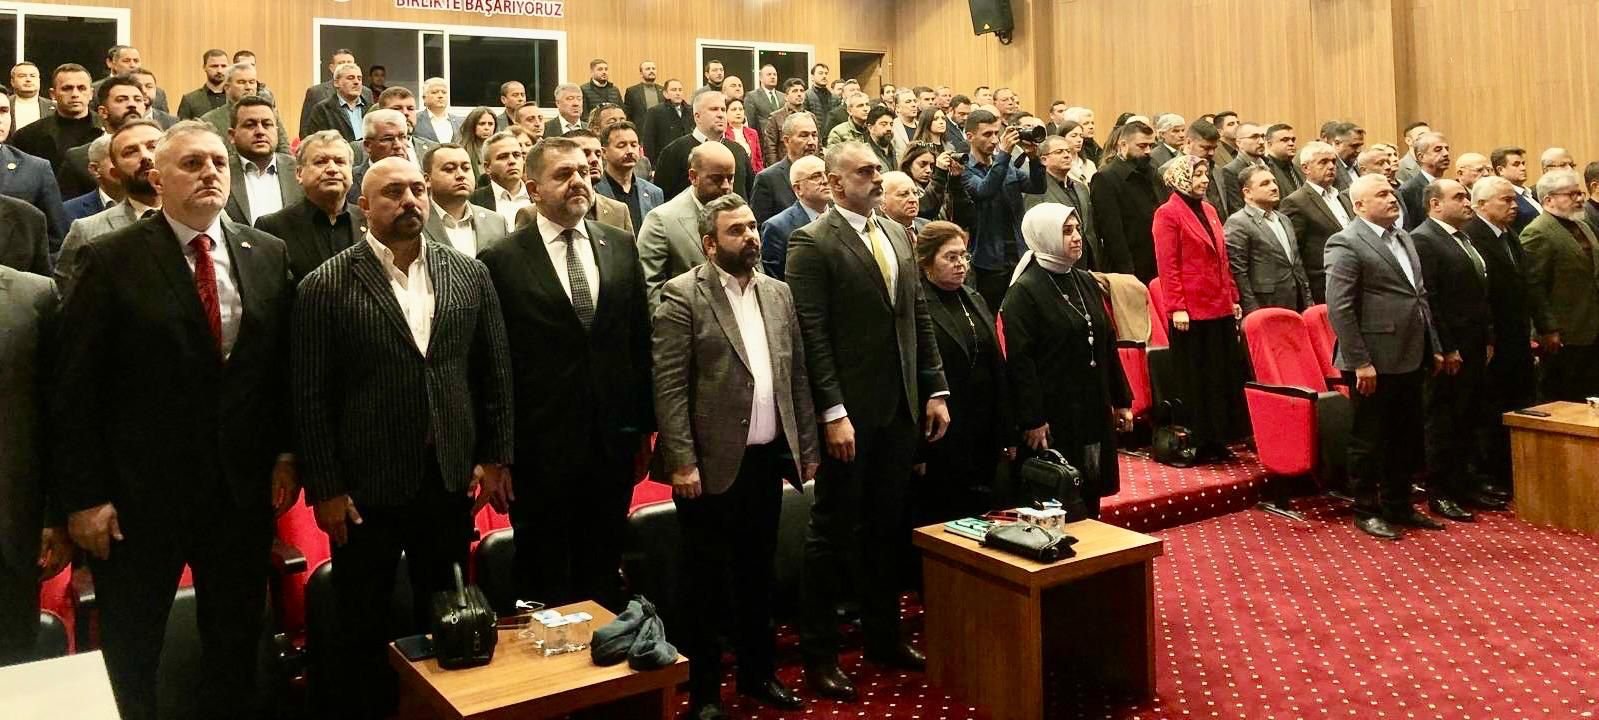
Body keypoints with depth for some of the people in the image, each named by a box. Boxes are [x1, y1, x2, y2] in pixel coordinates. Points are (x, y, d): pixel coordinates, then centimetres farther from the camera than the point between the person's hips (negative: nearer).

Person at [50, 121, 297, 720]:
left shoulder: (269, 255, 2)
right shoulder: (110, 260, -8)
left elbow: (286, 364, 6)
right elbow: (74, 385, -8)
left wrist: (286, 453, 2)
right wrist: (83, 495, -9)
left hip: (244, 484, 3)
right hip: (141, 490, -2)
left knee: (237, 638, 17)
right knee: (131, 648, 15)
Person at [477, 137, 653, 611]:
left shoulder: (621, 247, 5)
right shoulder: (501, 262, -6)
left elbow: (640, 340, 8)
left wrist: (644, 425, 7)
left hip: (613, 442, 3)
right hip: (541, 447, -3)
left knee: (603, 575, 17)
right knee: (544, 587, 12)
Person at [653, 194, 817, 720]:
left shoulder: (778, 293, 10)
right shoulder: (682, 295, -8)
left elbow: (797, 376, 12)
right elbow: (669, 386, -12)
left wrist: (807, 447, 9)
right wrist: (682, 461, -17)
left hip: (768, 458, 5)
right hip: (712, 463, -5)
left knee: (758, 573, 17)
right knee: (706, 580, 8)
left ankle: (758, 672, 33)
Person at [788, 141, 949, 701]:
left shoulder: (897, 234, 12)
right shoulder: (812, 243, -9)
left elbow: (919, 316, 14)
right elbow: (812, 335, -14)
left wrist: (935, 390, 9)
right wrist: (833, 413, -19)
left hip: (900, 408, 6)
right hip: (849, 412, -6)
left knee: (888, 527, 15)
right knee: (833, 531, 5)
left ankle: (883, 635, 30)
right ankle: (818, 652, 18)